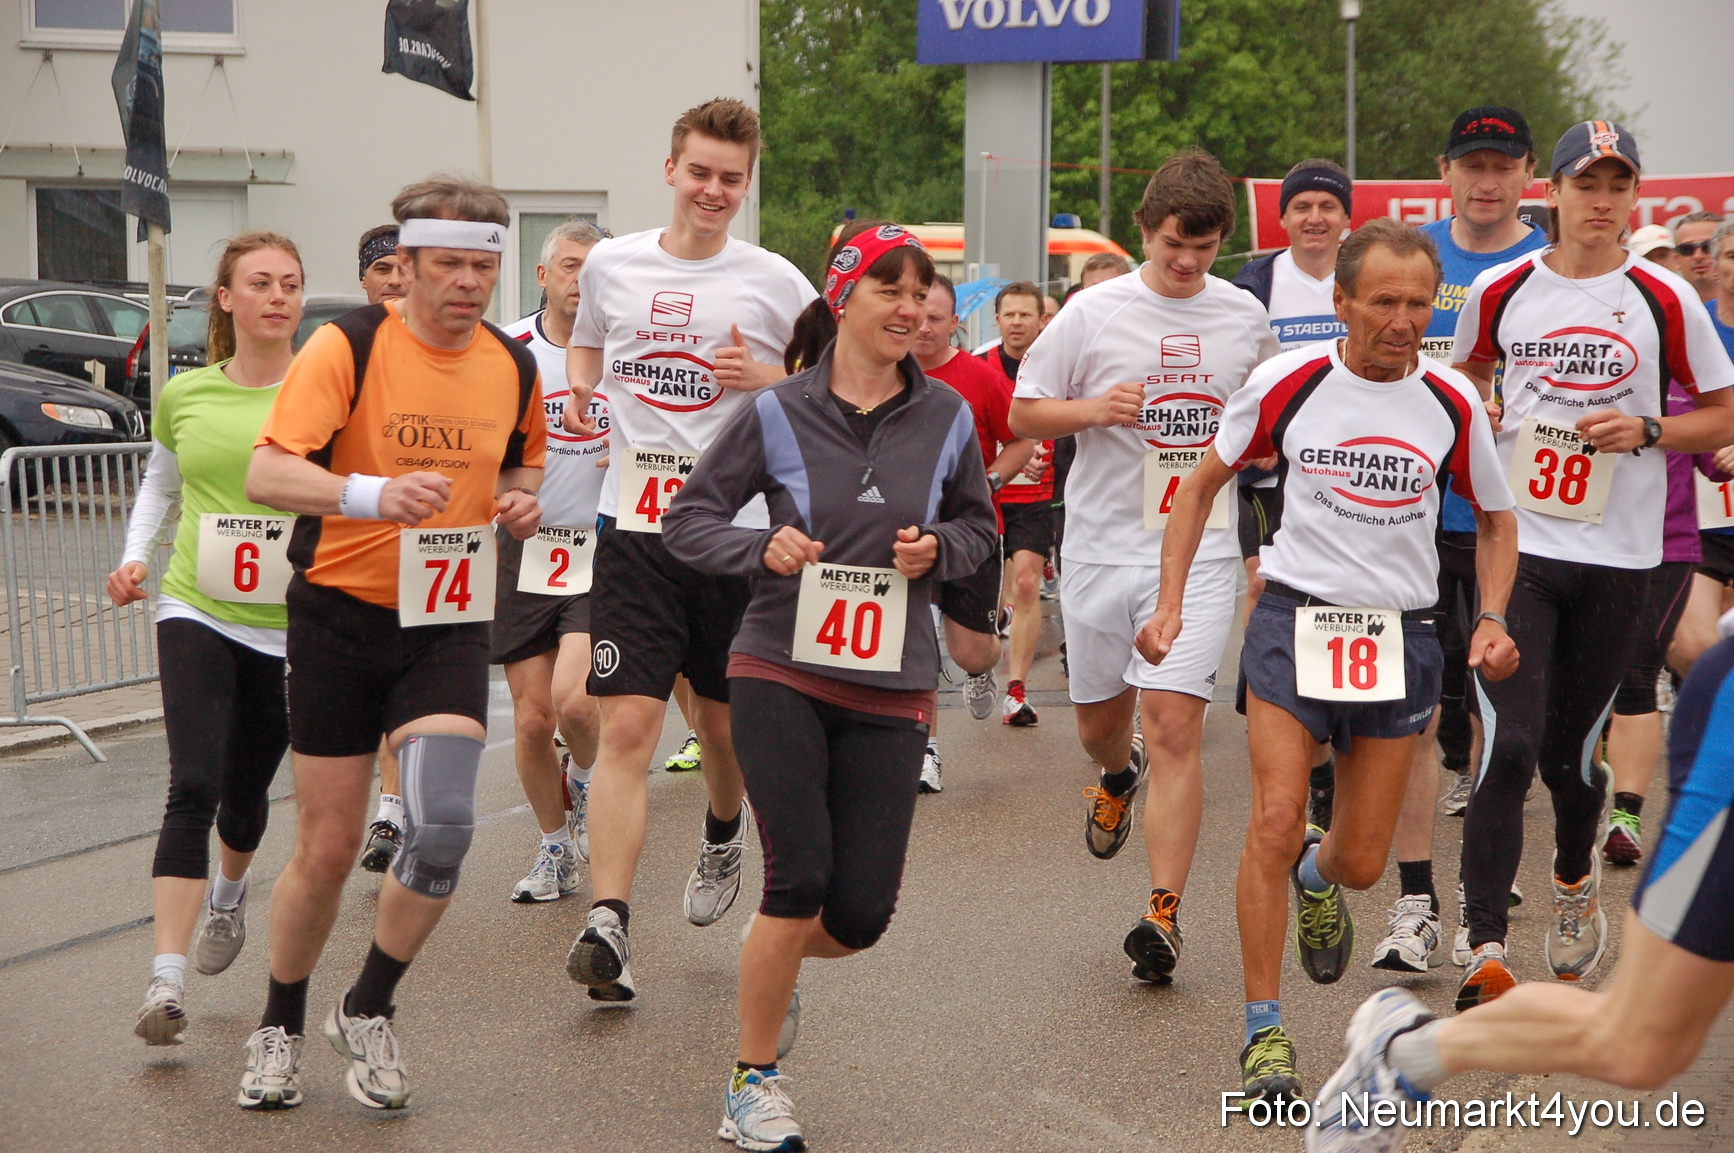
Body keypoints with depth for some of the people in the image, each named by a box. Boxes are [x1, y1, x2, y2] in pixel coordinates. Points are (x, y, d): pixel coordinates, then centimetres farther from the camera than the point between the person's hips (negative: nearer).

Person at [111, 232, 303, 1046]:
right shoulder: (185, 396, 5)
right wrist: (135, 555, 6)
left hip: (291, 626, 0)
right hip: (196, 612, 0)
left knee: (245, 791, 15)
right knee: (193, 787, -16)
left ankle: (228, 894, 50)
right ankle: (167, 979, -17)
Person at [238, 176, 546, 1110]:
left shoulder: (514, 365, 4)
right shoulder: (346, 347, -12)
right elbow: (265, 474, -23)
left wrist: (520, 499, -1)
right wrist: (373, 492, -41)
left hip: (450, 623, 3)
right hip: (339, 616, -3)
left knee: (444, 824, -17)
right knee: (327, 848, 4)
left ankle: (367, 1012, 7)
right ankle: (280, 1028, 29)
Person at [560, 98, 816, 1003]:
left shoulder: (776, 283, 1)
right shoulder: (610, 265, 6)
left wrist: (763, 376, -12)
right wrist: (581, 392, 4)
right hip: (635, 523, 0)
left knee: (722, 719, 15)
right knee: (626, 726, -11)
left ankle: (723, 835, 47)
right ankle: (608, 922, -15)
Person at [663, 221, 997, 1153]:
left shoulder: (946, 416, 5)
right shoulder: (777, 414, -4)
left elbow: (979, 525, 18)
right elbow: (687, 518, 1)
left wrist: (938, 548, -4)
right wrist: (762, 550, -17)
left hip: (890, 688, 3)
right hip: (781, 674, -3)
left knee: (860, 915, -2)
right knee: (800, 876, -12)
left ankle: (770, 954, 36)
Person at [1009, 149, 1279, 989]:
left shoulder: (1246, 317, 6)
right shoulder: (1093, 313, -1)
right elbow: (1023, 415, 2)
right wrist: (1094, 410, -15)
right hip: (1102, 544, 1)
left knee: (1173, 723, -13)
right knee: (1099, 721, 14)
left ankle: (1163, 913, -11)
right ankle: (1118, 776, 52)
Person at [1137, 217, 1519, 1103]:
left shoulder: (1453, 402, -2)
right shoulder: (1286, 383, -7)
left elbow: (1496, 520, 12)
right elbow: (1205, 479, 7)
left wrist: (1492, 618, -4)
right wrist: (1171, 601, 0)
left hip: (1399, 633, 2)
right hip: (1293, 619, -2)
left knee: (1361, 862, 6)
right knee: (1275, 823, -15)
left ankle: (1317, 873, 45)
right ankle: (1263, 1030, -2)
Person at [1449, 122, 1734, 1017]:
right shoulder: (1501, 291, 3)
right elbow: (1467, 372, 24)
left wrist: (1644, 430, -10)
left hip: (1616, 555, 0)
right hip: (1517, 543, 0)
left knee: (1570, 750, 9)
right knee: (1509, 746, -13)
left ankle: (1575, 878, 43)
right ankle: (1485, 954, -11)